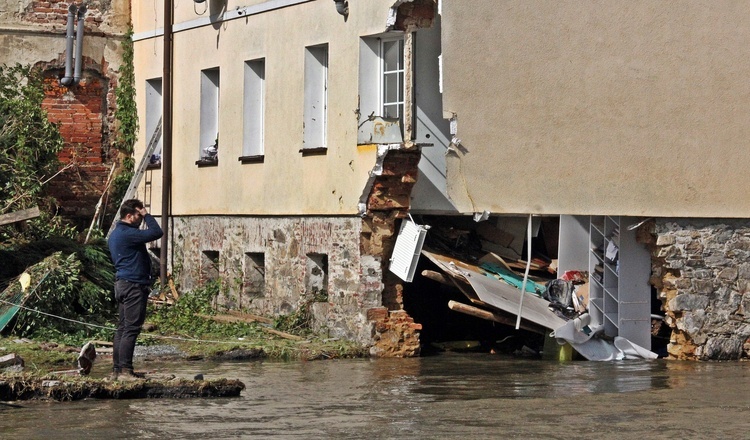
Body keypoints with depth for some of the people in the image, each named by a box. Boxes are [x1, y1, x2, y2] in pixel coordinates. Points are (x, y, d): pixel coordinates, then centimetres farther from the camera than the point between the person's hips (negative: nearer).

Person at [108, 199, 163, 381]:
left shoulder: (115, 234, 16)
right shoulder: (127, 234, -18)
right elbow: (156, 233, -21)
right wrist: (147, 216, -10)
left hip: (122, 284, 11)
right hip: (133, 285, -11)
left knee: (122, 328, 11)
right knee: (131, 329, -9)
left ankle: (117, 369, 13)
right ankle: (125, 371, -10)